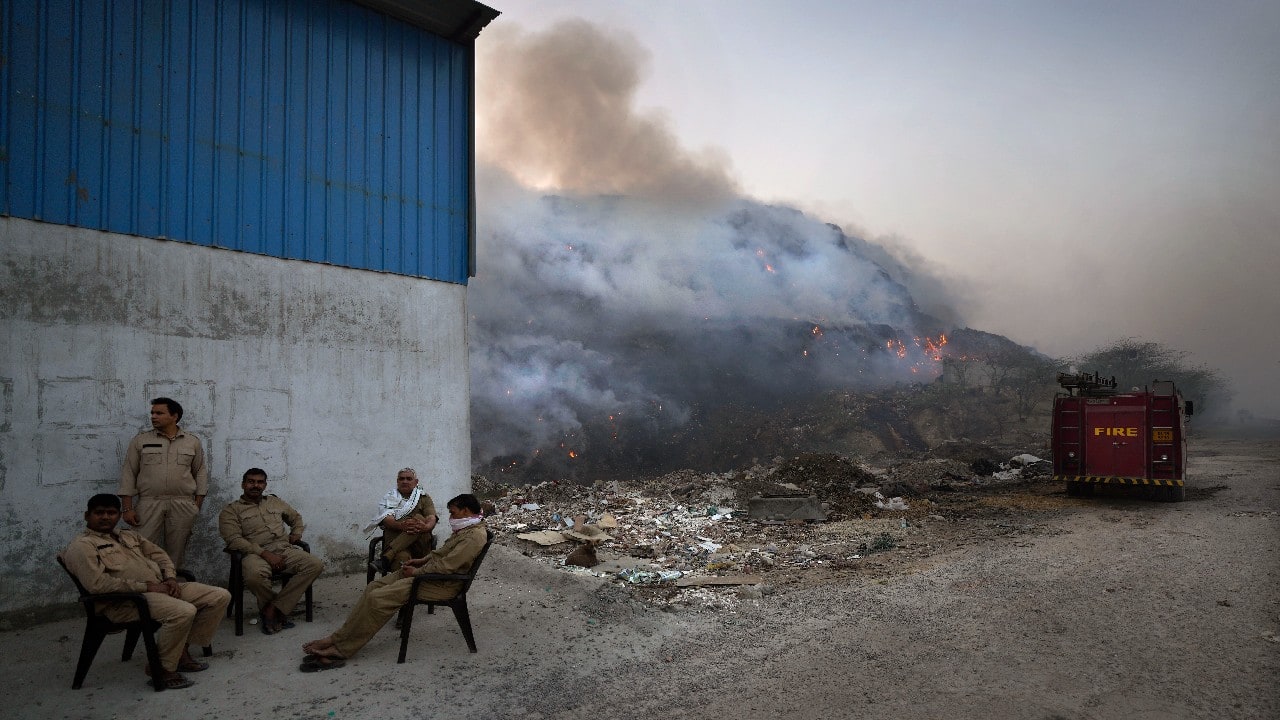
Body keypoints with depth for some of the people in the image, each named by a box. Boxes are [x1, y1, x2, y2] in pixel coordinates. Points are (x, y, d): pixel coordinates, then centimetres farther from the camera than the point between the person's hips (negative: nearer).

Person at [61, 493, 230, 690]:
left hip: (161, 586, 9)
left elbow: (159, 554, 24)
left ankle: (182, 650, 3)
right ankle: (161, 669, -14)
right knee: (184, 611, -34)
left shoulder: (130, 536, 23)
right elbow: (97, 584, -15)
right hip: (124, 601, -8)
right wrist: (145, 587, -17)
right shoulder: (81, 546, -3)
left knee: (220, 596, -4)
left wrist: (170, 578, 3)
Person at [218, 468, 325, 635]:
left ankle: (272, 609, -20)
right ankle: (281, 610, -10)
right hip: (256, 553, -4)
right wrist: (265, 554, -17)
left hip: (285, 550, 4)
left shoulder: (275, 502, 23)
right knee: (255, 575, -40)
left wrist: (296, 533, 13)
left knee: (316, 565, -23)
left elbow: (296, 517, 37)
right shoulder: (231, 510, 7)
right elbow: (234, 540, -7)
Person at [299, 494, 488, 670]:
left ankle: (340, 650, -11)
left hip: (441, 584, -11)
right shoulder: (464, 528, 13)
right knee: (374, 587, 1)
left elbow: (445, 566, -24)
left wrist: (416, 571, -13)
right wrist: (422, 560, 11)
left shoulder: (474, 536, -20)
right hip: (431, 571, 11)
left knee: (378, 598, -19)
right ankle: (338, 638, 1)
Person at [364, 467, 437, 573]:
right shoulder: (389, 497, 21)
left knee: (418, 518, -31)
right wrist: (401, 525, -25)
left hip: (420, 545, 2)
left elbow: (432, 520, 2)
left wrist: (425, 527, -26)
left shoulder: (424, 498, 21)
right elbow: (386, 519, 0)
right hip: (394, 540, -1)